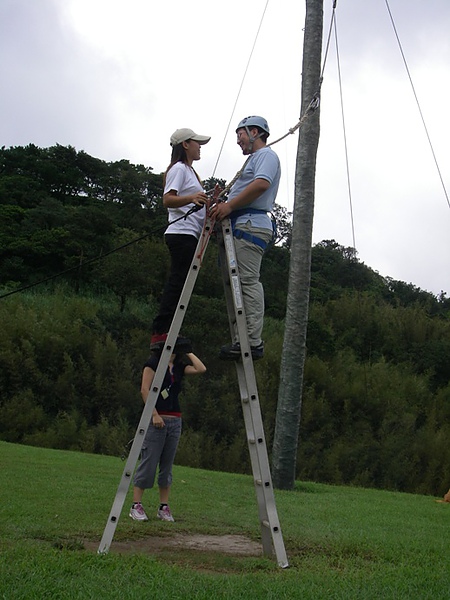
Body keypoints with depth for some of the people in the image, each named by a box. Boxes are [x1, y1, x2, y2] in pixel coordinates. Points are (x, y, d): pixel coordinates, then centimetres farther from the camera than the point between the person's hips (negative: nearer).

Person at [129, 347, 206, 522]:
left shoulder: (179, 366, 13)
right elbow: (145, 390, -8)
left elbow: (201, 369, 1)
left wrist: (188, 352, 6)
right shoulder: (153, 363, -3)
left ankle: (164, 507, 12)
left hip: (175, 420, 6)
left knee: (167, 465, 7)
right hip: (155, 419, -6)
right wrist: (154, 414, -15)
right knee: (148, 463, -6)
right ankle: (136, 506, 0)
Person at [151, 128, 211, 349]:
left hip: (189, 235, 10)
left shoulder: (188, 170, 26)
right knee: (177, 282, -15)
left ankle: (161, 333, 4)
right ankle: (160, 332, -19)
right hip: (182, 233, -10)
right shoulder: (179, 168, -4)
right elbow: (168, 200, -18)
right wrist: (191, 199, -33)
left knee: (176, 285, 5)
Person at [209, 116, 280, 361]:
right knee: (237, 283, 5)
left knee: (248, 282, -16)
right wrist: (223, 205, 14)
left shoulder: (266, 155, 1)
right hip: (241, 225, 11)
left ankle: (253, 342, -21)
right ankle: (241, 340, 3)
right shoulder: (254, 159, 33)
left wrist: (229, 205, -19)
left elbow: (261, 184, -18)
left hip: (251, 225, -11)